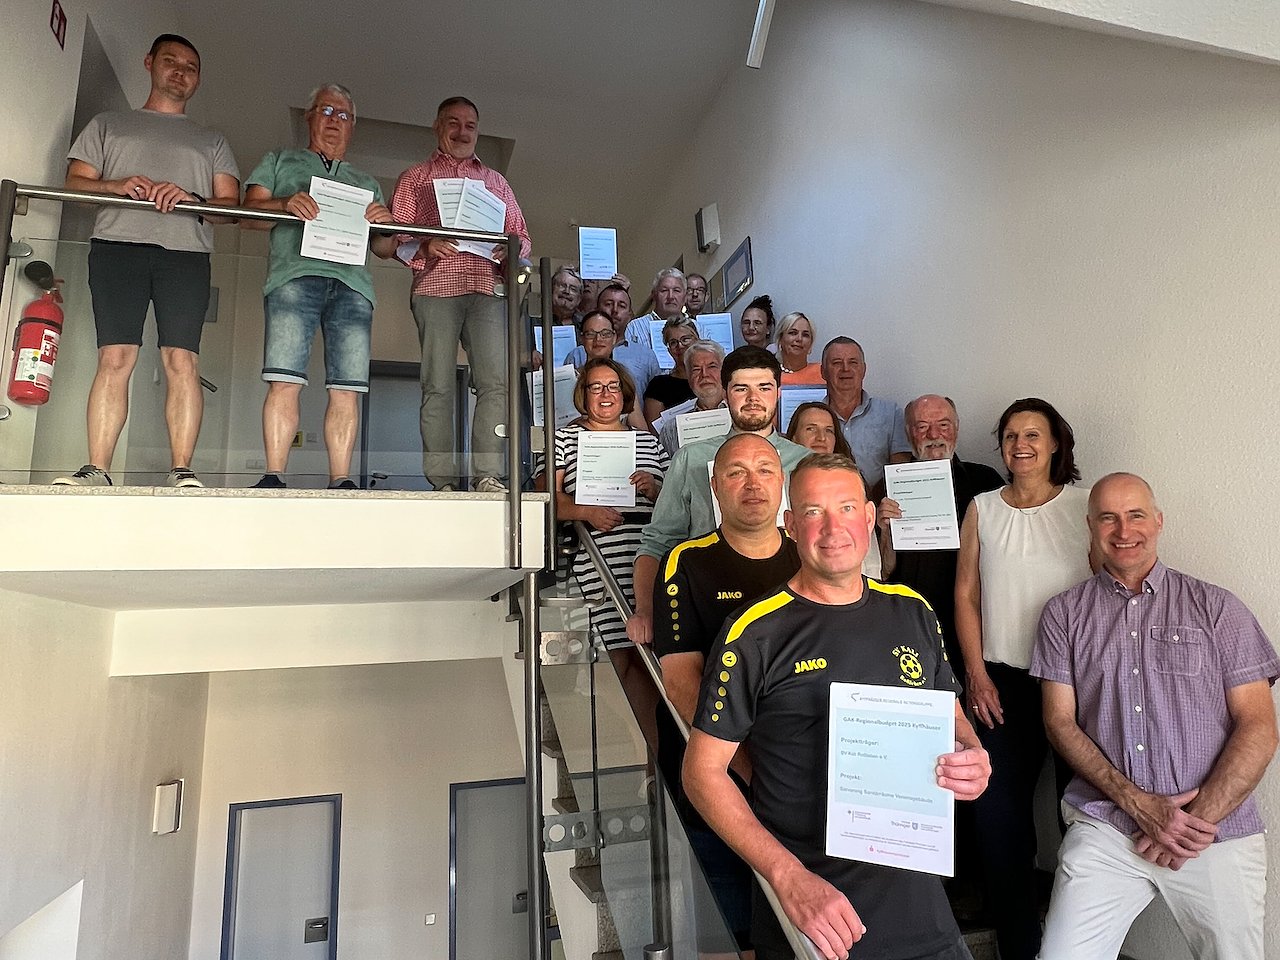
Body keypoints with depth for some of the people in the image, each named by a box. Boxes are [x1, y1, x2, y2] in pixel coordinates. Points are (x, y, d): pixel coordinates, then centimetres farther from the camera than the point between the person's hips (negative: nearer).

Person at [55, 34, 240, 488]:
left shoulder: (212, 140, 26)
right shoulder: (107, 125, 26)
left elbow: (231, 203, 12)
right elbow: (75, 182, 16)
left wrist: (192, 199, -9)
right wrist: (118, 186, -6)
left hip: (186, 251, 0)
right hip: (117, 245, 0)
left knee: (182, 359, -13)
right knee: (114, 357, -11)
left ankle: (181, 469, -16)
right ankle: (97, 469, -12)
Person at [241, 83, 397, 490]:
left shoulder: (366, 183, 32)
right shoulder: (280, 161, 26)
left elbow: (386, 249, 23)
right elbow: (250, 211, 12)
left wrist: (385, 224, 1)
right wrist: (285, 204, -9)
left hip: (352, 283, 2)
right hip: (295, 274, -2)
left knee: (347, 389, -8)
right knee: (284, 381, -14)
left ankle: (341, 480, -8)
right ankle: (273, 476, -14)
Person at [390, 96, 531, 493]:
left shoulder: (496, 181, 27)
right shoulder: (414, 178, 20)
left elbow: (521, 235, 22)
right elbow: (394, 237, 10)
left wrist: (511, 251, -1)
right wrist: (425, 247, -11)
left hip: (488, 288, 2)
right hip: (435, 288, -1)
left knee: (496, 381, -14)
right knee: (438, 386, -7)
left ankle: (489, 475, -16)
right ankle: (443, 482, -6)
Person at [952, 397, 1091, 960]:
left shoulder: (1084, 505, 1)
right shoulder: (982, 509, 5)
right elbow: (966, 595, 5)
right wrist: (977, 675, -1)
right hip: (1002, 681, 1)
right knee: (998, 811, 2)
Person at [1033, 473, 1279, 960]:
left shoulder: (1217, 608, 5)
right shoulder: (1064, 613, 6)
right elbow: (1060, 722, 3)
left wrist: (1196, 819, -9)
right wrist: (1137, 802, -10)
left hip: (1219, 833, 1)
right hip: (1105, 827, 0)